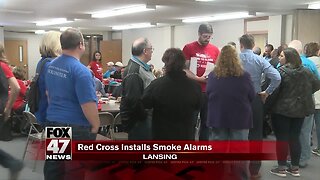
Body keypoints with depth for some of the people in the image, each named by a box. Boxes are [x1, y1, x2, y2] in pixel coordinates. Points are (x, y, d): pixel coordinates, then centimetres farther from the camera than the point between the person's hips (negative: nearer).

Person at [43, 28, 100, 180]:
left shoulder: (51, 66, 6)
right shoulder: (80, 70, -19)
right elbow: (87, 104, -22)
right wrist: (96, 125, -10)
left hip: (52, 122, 8)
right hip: (75, 127, -8)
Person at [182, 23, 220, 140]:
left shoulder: (215, 50, 7)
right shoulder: (188, 48, -2)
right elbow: (184, 69, -5)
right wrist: (198, 78, -18)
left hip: (209, 91, 3)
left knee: (207, 122, 10)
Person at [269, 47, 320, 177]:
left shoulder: (281, 72, -14)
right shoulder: (305, 71, 5)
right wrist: (303, 94, 14)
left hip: (282, 109, -6)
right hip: (299, 109, 6)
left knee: (282, 138, 2)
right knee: (294, 138, 12)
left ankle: (281, 168, 8)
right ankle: (295, 168, 18)